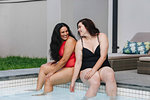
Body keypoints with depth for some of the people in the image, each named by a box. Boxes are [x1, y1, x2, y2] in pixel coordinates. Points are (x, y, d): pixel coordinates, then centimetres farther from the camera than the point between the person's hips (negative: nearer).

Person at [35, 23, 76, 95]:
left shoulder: (70, 40, -15)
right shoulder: (60, 42, 13)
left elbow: (64, 60, -18)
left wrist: (51, 72, -12)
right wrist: (53, 63, 0)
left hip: (72, 69, -10)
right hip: (64, 67, 10)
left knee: (49, 80, -20)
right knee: (43, 67, 9)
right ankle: (38, 91, 5)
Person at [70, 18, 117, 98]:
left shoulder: (101, 37, 3)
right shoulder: (80, 43, 7)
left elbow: (103, 57, -7)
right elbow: (78, 63, 2)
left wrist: (93, 70, -19)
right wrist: (73, 81, -5)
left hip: (102, 68, 0)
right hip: (86, 70, 0)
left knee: (110, 75, -34)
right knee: (95, 82, -34)